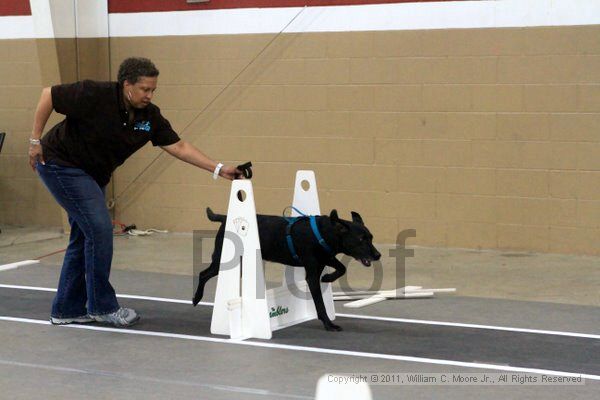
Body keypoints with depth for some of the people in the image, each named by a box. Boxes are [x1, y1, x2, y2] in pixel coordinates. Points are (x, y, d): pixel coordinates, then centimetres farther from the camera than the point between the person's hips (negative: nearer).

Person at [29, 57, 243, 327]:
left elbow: (178, 146, -7)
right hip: (61, 164, -8)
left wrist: (219, 169, -15)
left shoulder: (149, 116, -7)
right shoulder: (94, 96, -25)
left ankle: (67, 309, 17)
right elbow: (48, 95, -17)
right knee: (99, 228, -14)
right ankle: (102, 306, -4)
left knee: (84, 237, 9)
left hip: (92, 175, 8)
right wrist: (35, 140, -16)